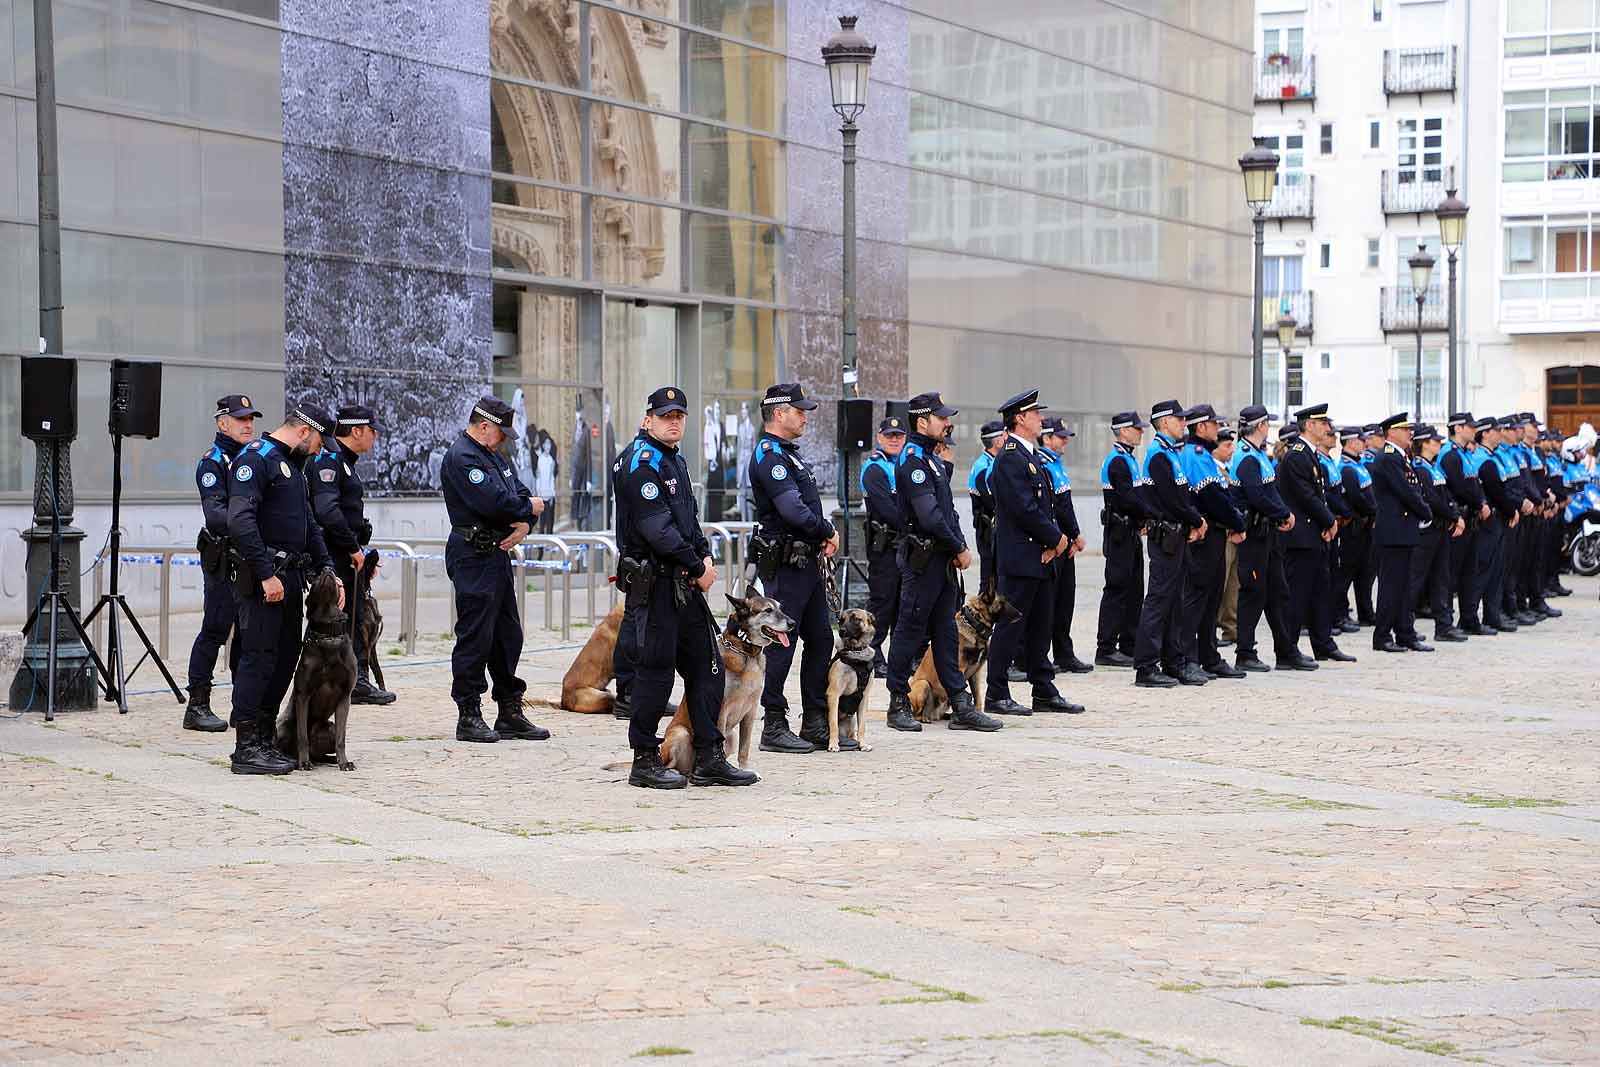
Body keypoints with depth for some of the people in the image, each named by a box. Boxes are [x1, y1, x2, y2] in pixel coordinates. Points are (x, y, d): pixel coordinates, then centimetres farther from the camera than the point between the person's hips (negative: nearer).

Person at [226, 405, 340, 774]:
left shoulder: (292, 465, 21)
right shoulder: (255, 458, -11)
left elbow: (309, 525, 26)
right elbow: (240, 522, -21)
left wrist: (327, 571, 15)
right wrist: (266, 575, -23)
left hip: (291, 577, 10)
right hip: (263, 579, -10)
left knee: (285, 659, 11)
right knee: (259, 658, -8)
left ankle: (264, 741, 18)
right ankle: (247, 748, -5)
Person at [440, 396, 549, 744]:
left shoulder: (493, 455, 20)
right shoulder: (461, 457, -12)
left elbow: (521, 494, 15)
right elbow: (491, 501, -23)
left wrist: (525, 523, -7)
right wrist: (528, 508, -6)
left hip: (498, 555, 10)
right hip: (473, 556, -10)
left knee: (508, 634, 12)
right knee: (475, 635, -7)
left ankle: (510, 712, 19)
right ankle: (469, 717, -2)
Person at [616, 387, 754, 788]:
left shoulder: (675, 461, 19)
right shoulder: (641, 461, -12)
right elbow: (657, 527, -19)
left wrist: (704, 556, 3)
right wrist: (697, 565, -13)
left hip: (684, 583, 10)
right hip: (653, 582, -10)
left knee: (706, 666, 8)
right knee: (655, 670, -5)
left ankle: (709, 759, 12)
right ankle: (645, 762, 4)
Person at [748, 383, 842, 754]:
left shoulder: (788, 453, 18)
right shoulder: (769, 455, -15)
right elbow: (793, 510, -24)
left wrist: (825, 536, 3)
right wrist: (828, 531, -9)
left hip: (806, 562, 11)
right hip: (783, 565, -10)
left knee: (820, 640, 13)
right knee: (781, 643, -6)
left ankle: (815, 724, 19)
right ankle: (774, 728, -1)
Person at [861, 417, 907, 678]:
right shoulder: (875, 468, -8)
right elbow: (887, 510, -17)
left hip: (906, 544, 8)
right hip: (884, 545, -8)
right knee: (882, 599, -6)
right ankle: (873, 657, -1)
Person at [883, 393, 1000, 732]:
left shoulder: (932, 458, 17)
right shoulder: (912, 459, -14)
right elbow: (929, 515, -21)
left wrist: (961, 546, 5)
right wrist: (959, 549, -12)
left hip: (943, 559, 10)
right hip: (922, 557, -10)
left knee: (946, 632, 9)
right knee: (910, 629, -2)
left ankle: (961, 706, 9)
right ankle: (899, 704, 5)